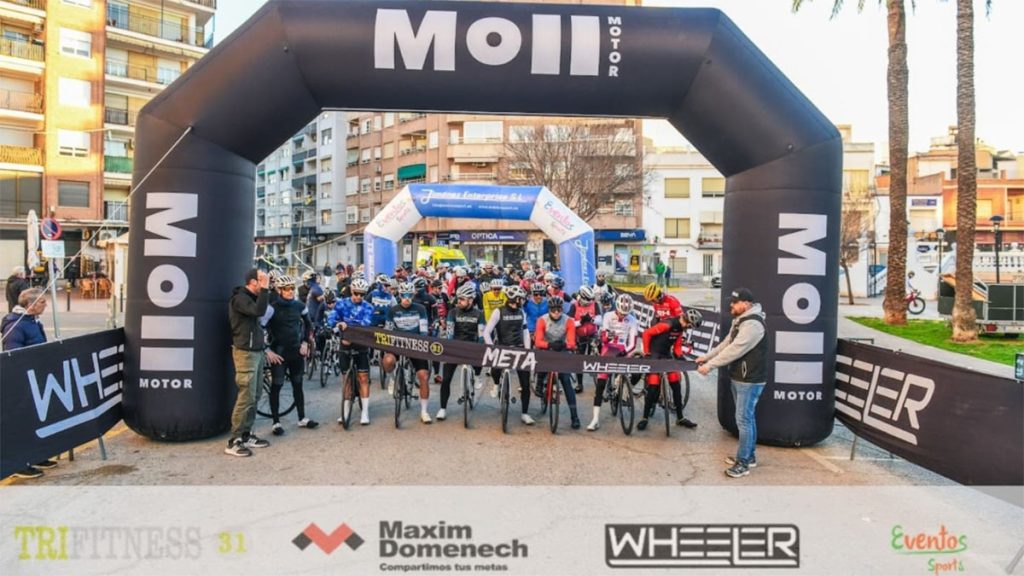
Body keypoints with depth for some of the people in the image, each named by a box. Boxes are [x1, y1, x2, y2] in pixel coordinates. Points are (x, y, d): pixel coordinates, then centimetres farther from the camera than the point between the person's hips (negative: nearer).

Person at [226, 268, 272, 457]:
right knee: (246, 397, -9)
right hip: (245, 352, -10)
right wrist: (264, 288, -26)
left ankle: (246, 435, 20)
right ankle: (234, 441, -3)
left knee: (254, 397, 12)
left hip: (257, 351, 10)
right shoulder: (240, 298, -15)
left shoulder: (252, 297, 15)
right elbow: (259, 311, -30)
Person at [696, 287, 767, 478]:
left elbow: (735, 350, -27)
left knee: (743, 420, -6)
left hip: (750, 380, -10)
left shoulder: (753, 324, -23)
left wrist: (710, 365, -23)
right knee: (747, 418, 17)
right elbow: (726, 344, 17)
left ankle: (743, 463, 2)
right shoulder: (740, 320, 12)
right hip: (739, 378, 10)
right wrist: (706, 357, 11)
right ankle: (749, 456, 28)